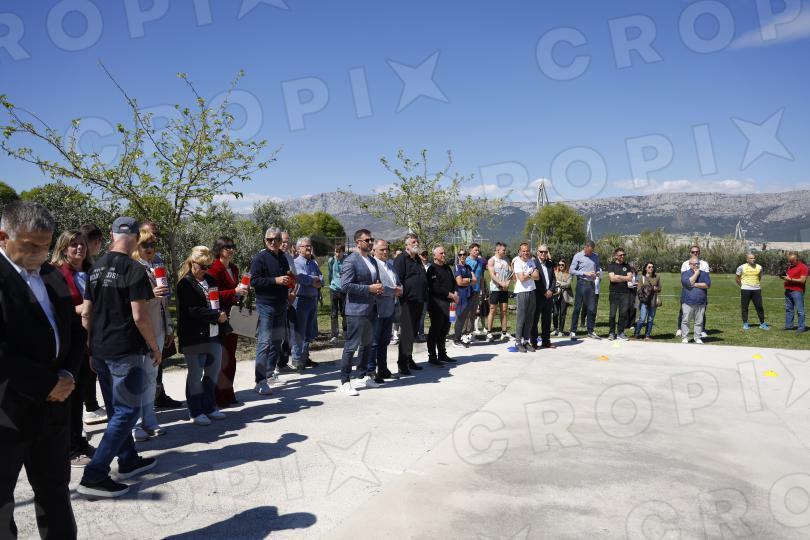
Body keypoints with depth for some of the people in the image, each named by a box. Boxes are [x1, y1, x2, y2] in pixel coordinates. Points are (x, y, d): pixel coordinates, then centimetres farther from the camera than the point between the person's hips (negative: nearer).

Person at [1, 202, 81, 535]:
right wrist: (47, 383, -17)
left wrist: (67, 375, -4)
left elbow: (73, 331, 13)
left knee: (55, 489, 18)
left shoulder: (53, 276, 10)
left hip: (53, 406, 6)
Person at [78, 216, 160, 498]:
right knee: (128, 411, -1)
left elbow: (86, 313, 11)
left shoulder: (96, 267, 8)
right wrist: (155, 347, -7)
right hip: (125, 351, -8)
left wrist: (94, 342, 20)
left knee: (116, 409, 19)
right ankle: (94, 476, -4)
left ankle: (128, 461, 31)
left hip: (99, 350, 8)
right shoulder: (134, 269, -15)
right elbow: (139, 316, -18)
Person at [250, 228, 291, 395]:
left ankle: (270, 372, 27)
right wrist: (276, 280, -22)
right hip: (265, 305, -8)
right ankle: (260, 381, -8)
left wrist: (289, 280, 9)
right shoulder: (260, 258, -8)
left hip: (281, 305, 8)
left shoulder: (282, 258, 15)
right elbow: (254, 281, -16)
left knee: (277, 340, 14)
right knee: (264, 341, -10)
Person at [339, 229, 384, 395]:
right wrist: (369, 288, -20)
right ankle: (345, 382, 1)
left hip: (371, 309, 9)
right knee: (351, 346, -5)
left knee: (367, 344, 17)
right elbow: (345, 285, -20)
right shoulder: (351, 261, -11)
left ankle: (365, 376, 29)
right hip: (356, 310, -9)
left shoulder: (373, 261, 16)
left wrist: (379, 288, 5)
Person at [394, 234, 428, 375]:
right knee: (407, 332, -8)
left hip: (418, 302, 9)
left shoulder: (418, 260, 19)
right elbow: (398, 280, -15)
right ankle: (402, 363, -3)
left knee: (413, 332, 14)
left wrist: (424, 298, 22)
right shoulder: (401, 259, -8)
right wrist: (402, 298, -20)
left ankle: (409, 359, 24)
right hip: (408, 302, -9)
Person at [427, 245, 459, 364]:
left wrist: (455, 293, 2)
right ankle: (432, 357, 0)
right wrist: (450, 295, -14)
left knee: (445, 328, 14)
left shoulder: (447, 268, 17)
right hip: (436, 303, -9)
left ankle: (442, 354, 26)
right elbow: (435, 288, -18)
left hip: (446, 303, 9)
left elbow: (453, 282, 21)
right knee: (435, 329, -6)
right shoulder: (432, 269, -10)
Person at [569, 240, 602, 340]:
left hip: (591, 284, 4)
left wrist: (598, 272, -3)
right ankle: (573, 331, 4)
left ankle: (591, 331, 17)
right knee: (577, 308, -1)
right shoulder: (578, 256, -3)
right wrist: (585, 273, -14)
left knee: (592, 309, 7)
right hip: (582, 283, -4)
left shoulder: (595, 256, 10)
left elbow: (599, 267, 20)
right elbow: (572, 271, -6)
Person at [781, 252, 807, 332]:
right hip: (788, 291, 8)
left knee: (799, 310, -4)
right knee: (788, 309, 9)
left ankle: (801, 327, -1)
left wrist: (790, 279, -18)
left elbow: (802, 280, -14)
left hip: (797, 292, -8)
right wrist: (784, 277, 6)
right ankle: (788, 326, 13)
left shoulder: (803, 267, -6)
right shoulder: (790, 266, 18)